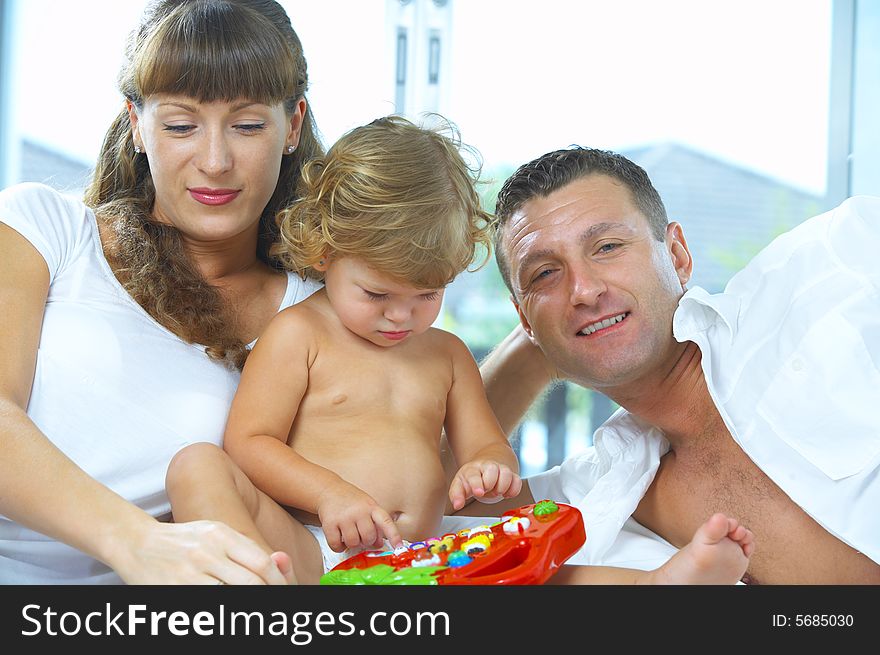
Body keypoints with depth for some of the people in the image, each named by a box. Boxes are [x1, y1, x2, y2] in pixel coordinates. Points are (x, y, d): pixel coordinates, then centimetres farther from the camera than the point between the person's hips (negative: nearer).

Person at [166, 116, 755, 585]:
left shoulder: (447, 354, 22)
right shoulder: (298, 334, 6)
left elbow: (486, 444, 20)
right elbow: (249, 442, 0)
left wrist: (489, 468, -7)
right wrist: (330, 494, -17)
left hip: (417, 559, 4)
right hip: (308, 550, -4)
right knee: (197, 467, -31)